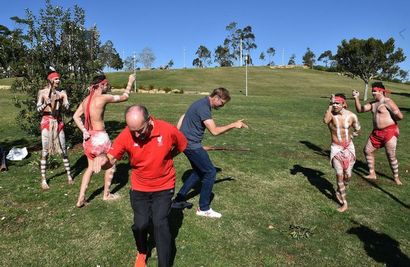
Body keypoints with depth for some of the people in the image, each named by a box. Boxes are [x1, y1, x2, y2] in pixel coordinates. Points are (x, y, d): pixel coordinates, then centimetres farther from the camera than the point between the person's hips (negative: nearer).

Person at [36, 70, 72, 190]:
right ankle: (43, 180, 8)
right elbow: (38, 109, -7)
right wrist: (46, 104, -27)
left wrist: (60, 101, -27)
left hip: (59, 122, 2)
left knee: (63, 150, 6)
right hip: (47, 122, -1)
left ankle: (69, 175, 15)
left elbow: (67, 107, -8)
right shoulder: (42, 92, 0)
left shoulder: (62, 92, 3)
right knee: (45, 151, 0)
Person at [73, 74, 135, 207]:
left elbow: (76, 116, 9)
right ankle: (106, 194, 27)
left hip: (89, 137, 7)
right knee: (111, 165, 15)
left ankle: (81, 199, 16)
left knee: (91, 167, 18)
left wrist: (84, 130, 2)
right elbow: (124, 97, -4)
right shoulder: (103, 98, -14)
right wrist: (130, 82, 8)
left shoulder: (86, 99, 6)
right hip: (100, 137, -7)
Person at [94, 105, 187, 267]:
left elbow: (181, 146, -2)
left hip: (164, 187, -1)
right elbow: (111, 159, -20)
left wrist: (163, 159, -6)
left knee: (160, 223, -9)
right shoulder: (125, 136, -20)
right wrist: (104, 158, -43)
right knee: (140, 224, 0)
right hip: (139, 188, 2)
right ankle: (142, 253, 35)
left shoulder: (168, 130, -22)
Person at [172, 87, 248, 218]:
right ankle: (204, 208, 10)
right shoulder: (203, 107, -20)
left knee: (199, 171, 20)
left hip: (186, 142, 10)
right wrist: (233, 125, -17)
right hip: (191, 144, -10)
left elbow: (183, 117, 20)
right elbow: (214, 131, -25)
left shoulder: (202, 104, 12)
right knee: (210, 172, -3)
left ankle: (179, 199, 26)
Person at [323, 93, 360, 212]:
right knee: (339, 174, -10)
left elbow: (357, 130, 11)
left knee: (348, 175, 8)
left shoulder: (351, 116, -8)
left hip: (349, 147, 2)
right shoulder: (331, 113, -14)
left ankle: (340, 191, 38)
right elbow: (325, 120, -40)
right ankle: (344, 202, 2)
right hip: (336, 148, -2)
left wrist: (349, 138, 7)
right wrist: (330, 105, -36)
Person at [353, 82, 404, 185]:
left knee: (391, 156, -4)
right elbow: (360, 109, 11)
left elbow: (400, 116, -17)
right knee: (367, 151, 8)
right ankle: (372, 174, 21)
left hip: (389, 132, -8)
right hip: (376, 132, 8)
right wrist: (356, 98, 1)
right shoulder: (373, 103, 12)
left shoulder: (388, 102, -12)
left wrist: (390, 119, -1)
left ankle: (396, 177, 14)